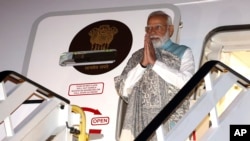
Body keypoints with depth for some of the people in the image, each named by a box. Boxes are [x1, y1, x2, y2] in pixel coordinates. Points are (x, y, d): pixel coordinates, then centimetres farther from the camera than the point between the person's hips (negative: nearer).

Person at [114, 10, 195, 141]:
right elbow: (123, 90, 8)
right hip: (138, 122, 3)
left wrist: (155, 62, -9)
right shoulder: (137, 56, 18)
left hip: (170, 122, -3)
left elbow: (186, 83, -7)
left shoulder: (182, 53, 10)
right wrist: (142, 64, -5)